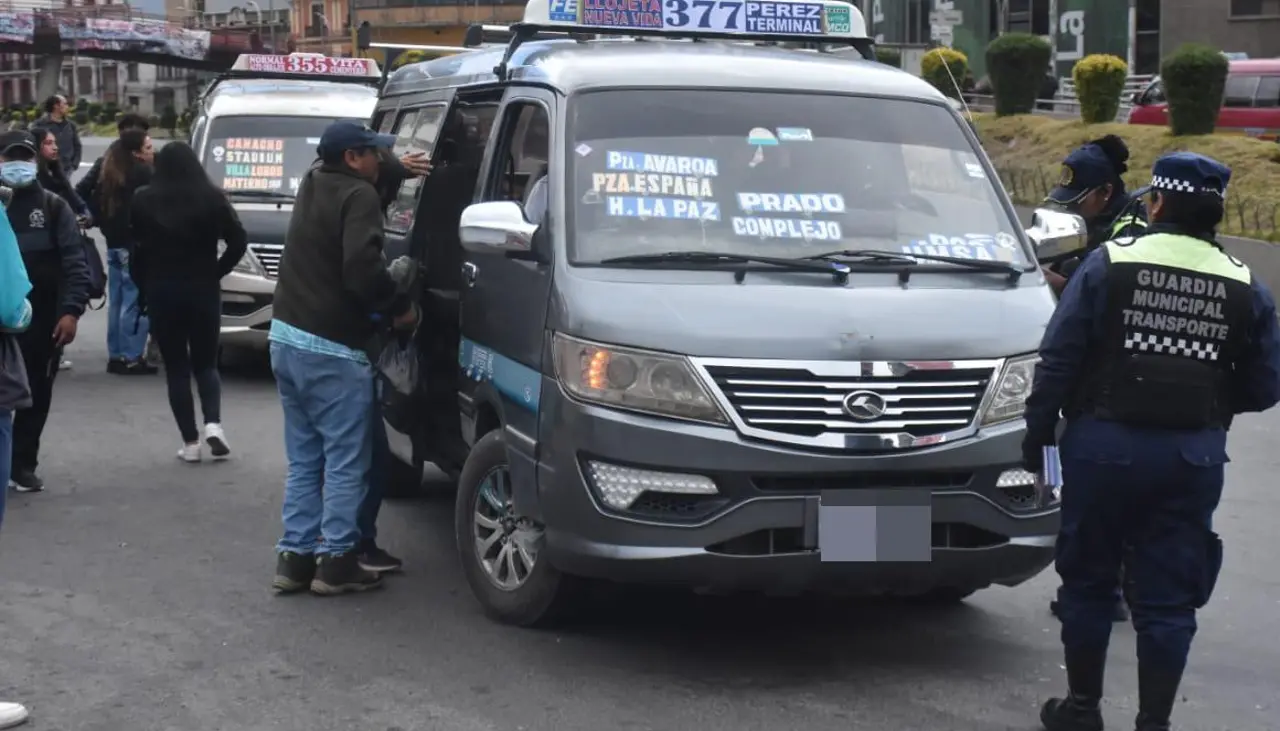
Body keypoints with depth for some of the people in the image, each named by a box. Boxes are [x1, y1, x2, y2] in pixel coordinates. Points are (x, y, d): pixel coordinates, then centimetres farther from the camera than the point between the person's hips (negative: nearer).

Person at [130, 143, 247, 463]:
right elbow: (238, 240, -7)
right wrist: (216, 272, 2)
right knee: (206, 363, 14)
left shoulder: (143, 200, -3)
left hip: (161, 291, -1)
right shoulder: (212, 197, -3)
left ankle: (190, 441, 2)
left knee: (176, 367, 6)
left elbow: (135, 248, -4)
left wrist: (144, 285, 5)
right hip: (203, 290, 1)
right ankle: (213, 423, -9)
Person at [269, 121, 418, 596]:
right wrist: (399, 307, -10)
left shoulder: (312, 186, 15)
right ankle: (336, 561, 2)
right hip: (332, 349, -9)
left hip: (287, 337, 9)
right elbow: (362, 268, -24)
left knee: (304, 459, 14)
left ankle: (295, 556, 14)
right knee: (347, 461, 0)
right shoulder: (358, 196, -12)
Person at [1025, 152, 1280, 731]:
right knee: (1168, 597, 8)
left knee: (1088, 579, 13)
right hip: (1195, 456, 2)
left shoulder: (1108, 263, -5)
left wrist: (1037, 434, 2)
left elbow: (1058, 359, -7)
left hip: (1106, 444, -2)